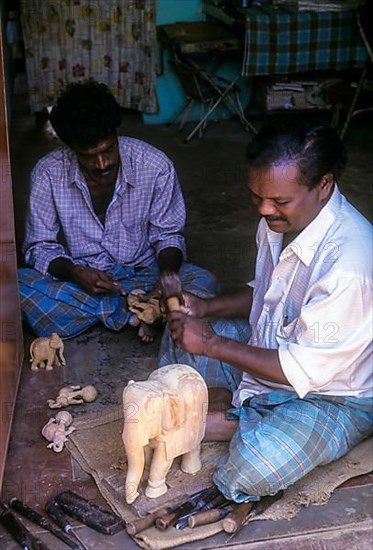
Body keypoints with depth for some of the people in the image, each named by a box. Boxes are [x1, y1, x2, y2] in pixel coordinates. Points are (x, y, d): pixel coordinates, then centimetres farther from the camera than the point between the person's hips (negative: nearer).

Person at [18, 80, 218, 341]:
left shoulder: (156, 166, -16)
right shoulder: (48, 173, -15)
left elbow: (168, 235, -3)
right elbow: (40, 247, -6)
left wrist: (168, 274, -24)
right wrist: (75, 273, -27)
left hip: (141, 273, 0)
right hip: (79, 278, 1)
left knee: (204, 283, -26)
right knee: (15, 287, -29)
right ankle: (135, 311, -21)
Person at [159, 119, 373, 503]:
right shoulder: (279, 218, -8)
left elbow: (303, 370, -29)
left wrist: (211, 344, -23)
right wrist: (207, 308, -6)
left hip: (332, 395, -8)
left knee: (254, 469, -34)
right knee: (180, 334, 11)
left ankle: (234, 422, -5)